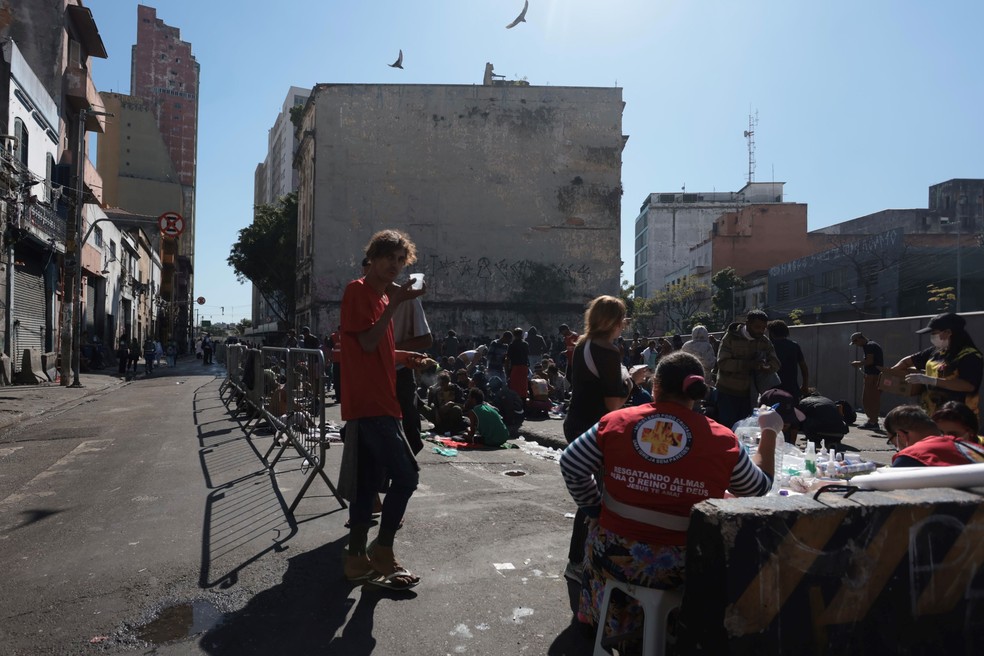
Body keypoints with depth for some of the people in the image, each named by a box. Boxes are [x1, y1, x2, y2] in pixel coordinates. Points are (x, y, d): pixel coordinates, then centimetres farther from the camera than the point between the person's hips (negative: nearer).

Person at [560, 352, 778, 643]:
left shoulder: (616, 421, -7)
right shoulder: (723, 441, -8)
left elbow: (571, 465, -2)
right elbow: (760, 487, 10)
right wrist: (769, 432, 23)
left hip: (614, 555, 0)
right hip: (678, 567, 0)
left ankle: (617, 628, 51)